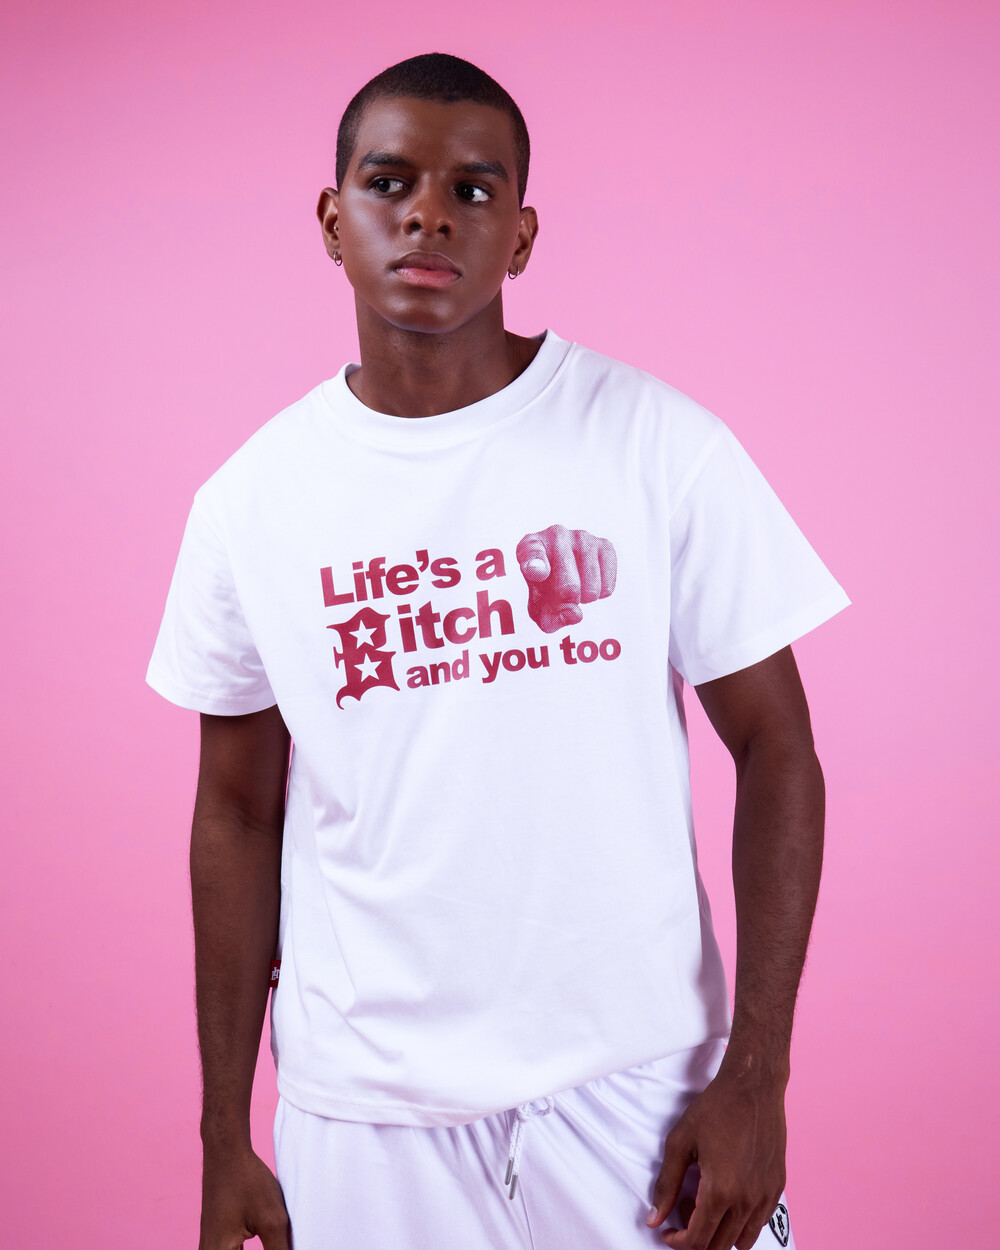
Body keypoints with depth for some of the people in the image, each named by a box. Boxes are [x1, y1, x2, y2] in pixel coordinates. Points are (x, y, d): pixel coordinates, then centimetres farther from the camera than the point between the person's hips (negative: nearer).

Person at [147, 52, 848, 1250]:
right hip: (360, 1113, 2)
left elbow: (774, 750, -4)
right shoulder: (248, 501, -1)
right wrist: (224, 1138, 7)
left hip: (631, 1084, -1)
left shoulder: (662, 446, -8)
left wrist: (757, 1075, -8)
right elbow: (239, 813, 6)